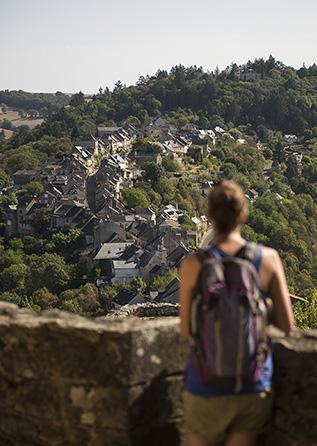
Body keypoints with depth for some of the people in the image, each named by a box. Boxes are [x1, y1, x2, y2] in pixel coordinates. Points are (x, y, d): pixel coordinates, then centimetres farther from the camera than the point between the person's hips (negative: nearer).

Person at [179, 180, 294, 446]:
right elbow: (287, 326, -2)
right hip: (256, 384, 2)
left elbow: (186, 333, -4)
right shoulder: (269, 259, -7)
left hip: (208, 385, -1)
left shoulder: (194, 266, -12)